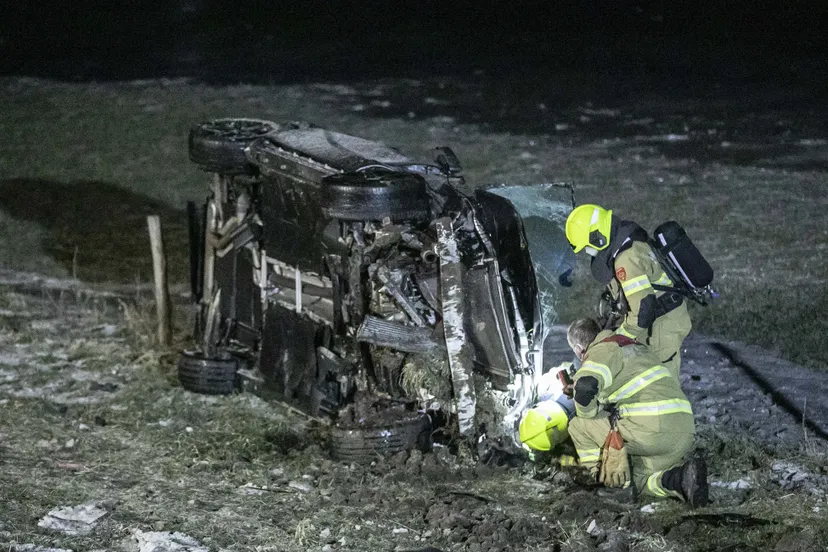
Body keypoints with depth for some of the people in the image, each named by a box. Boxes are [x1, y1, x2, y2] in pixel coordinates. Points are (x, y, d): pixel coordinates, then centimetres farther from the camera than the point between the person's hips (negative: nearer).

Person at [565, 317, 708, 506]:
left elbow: (585, 387, -21)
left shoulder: (601, 352, -2)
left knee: (578, 426, 5)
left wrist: (588, 415, -1)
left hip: (652, 429, -9)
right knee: (640, 481, 23)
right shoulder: (631, 344, 28)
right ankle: (683, 476, -3)